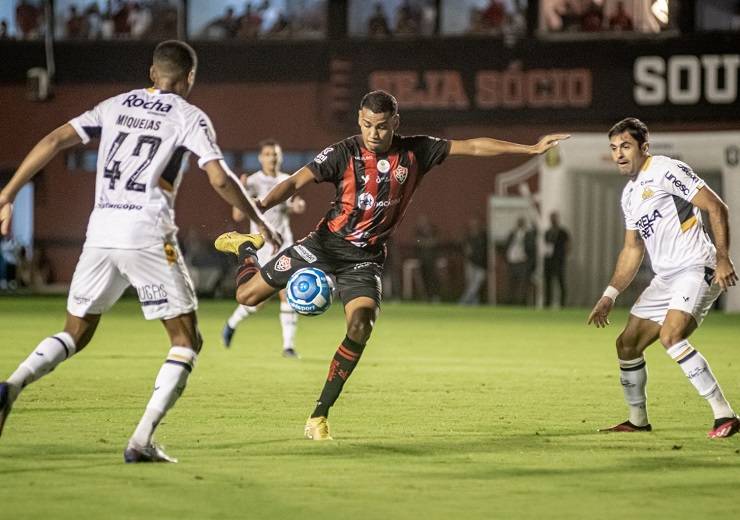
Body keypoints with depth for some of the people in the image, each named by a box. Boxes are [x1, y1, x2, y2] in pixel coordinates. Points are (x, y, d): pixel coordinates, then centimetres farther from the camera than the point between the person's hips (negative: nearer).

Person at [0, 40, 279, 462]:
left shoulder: (115, 106, 16)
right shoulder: (190, 117, 3)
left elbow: (54, 141, 8)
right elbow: (220, 178, -7)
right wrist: (259, 221, 8)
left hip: (101, 230, 5)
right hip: (148, 235, -5)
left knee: (76, 333, 19)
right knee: (187, 340, 6)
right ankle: (142, 440, -8)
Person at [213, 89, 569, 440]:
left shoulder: (415, 152, -4)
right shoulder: (343, 153, -12)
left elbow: (472, 147, 0)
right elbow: (297, 182, -20)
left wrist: (531, 149, -1)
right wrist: (259, 206, -37)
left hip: (366, 257, 1)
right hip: (327, 243, -1)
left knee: (361, 329, -21)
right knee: (247, 295, -1)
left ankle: (319, 417, -11)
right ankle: (246, 245, 36)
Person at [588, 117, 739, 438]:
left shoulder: (666, 171, -9)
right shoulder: (629, 194, 17)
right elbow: (633, 249, 25)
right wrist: (610, 296, 20)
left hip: (696, 270, -9)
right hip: (665, 279, 9)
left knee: (671, 336, -28)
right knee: (627, 345, 9)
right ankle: (638, 420, 27)